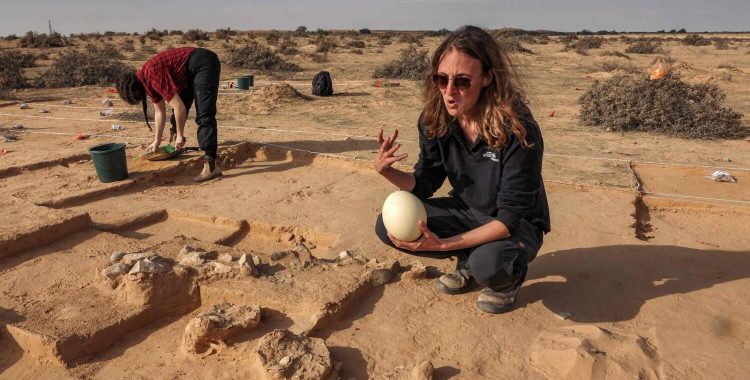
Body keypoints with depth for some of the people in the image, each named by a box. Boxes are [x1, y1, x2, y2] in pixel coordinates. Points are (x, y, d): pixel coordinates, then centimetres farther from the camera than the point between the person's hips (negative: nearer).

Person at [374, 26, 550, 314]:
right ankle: (468, 262, 8)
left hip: (517, 225, -5)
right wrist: (388, 172, -26)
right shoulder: (435, 120, -14)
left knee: (488, 263, -38)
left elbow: (510, 217, -28)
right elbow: (425, 184, -4)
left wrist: (444, 243, -38)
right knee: (388, 226, -11)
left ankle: (511, 275, 1)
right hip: (468, 212, 5)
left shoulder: (518, 131, -30)